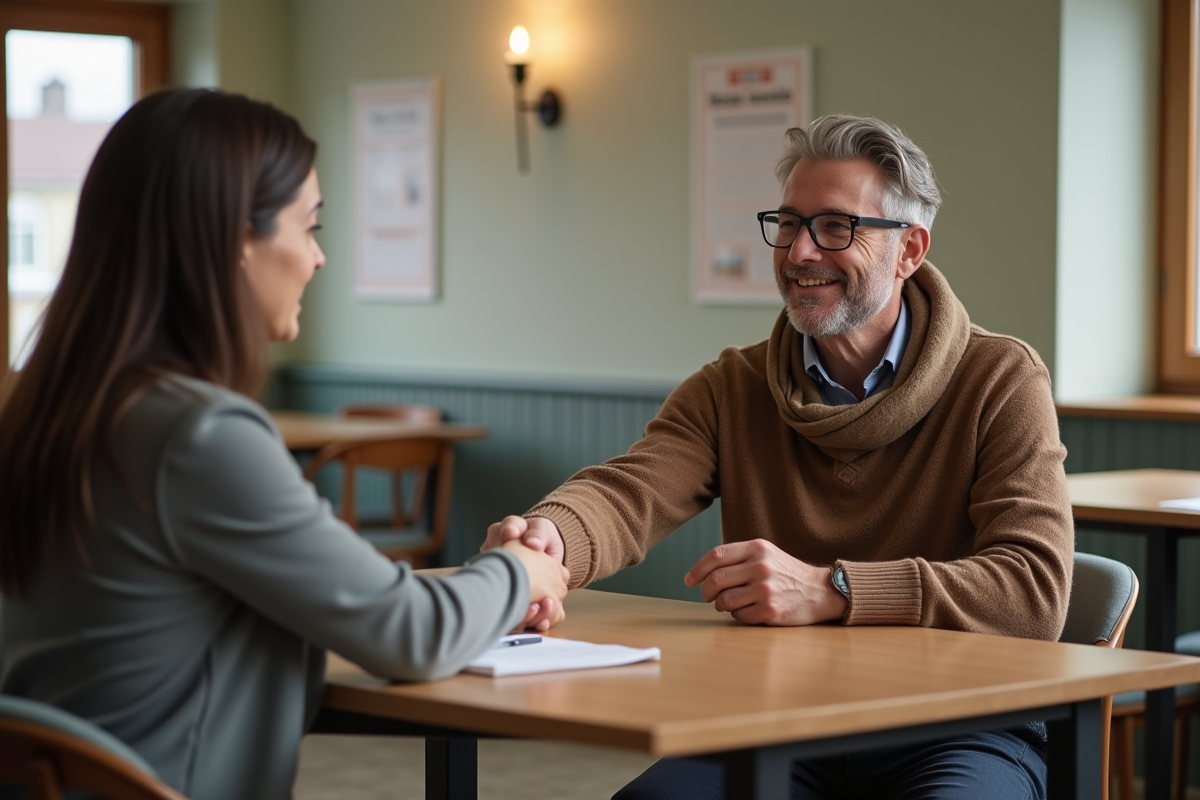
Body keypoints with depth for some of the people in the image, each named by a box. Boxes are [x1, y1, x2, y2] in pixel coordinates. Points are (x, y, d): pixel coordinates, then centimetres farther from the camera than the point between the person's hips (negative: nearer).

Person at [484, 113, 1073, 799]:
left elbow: (1036, 591, -16)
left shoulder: (1001, 382, -3)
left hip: (958, 734, -2)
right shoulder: (732, 390, 9)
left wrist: (828, 589, -27)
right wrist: (547, 537, -35)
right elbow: (629, 493, -9)